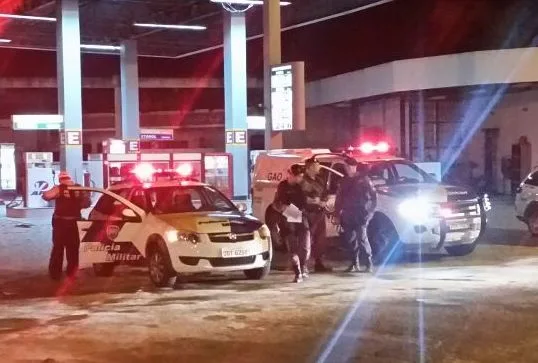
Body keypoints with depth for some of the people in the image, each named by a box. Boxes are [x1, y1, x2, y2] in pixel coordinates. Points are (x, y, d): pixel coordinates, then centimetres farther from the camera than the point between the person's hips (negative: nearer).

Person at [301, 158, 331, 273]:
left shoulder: (319, 180, 17)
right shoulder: (304, 181, -10)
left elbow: (325, 193, 21)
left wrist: (324, 201, -1)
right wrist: (318, 202, -14)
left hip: (320, 212, 8)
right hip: (309, 213, -8)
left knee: (321, 239, 12)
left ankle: (319, 263, 21)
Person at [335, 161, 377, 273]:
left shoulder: (363, 179, -3)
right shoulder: (345, 181, 14)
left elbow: (373, 196, -5)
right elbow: (339, 197, 17)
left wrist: (369, 211, -11)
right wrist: (338, 211, 9)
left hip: (360, 215, -6)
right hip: (348, 215, 6)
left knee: (362, 238, -13)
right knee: (350, 239, 6)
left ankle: (368, 264, -9)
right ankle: (355, 264, 14)